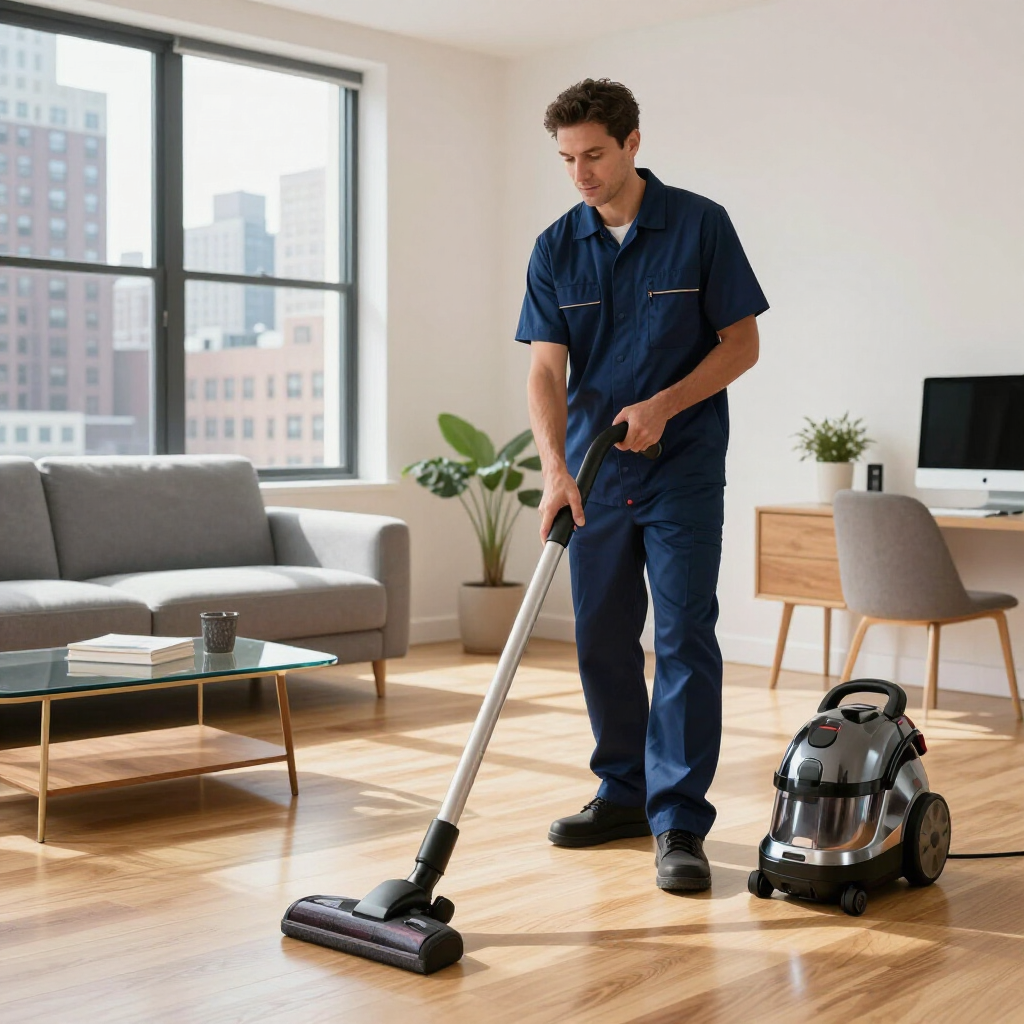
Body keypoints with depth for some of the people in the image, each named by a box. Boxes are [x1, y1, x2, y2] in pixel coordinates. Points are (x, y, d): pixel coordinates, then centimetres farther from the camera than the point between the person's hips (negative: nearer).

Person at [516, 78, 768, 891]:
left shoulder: (700, 225, -6)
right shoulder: (556, 248, 2)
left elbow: (742, 343, -5)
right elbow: (546, 370, -5)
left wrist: (663, 405, -19)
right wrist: (557, 468, -21)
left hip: (682, 468, -4)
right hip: (595, 474, 4)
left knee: (684, 638, -7)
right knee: (603, 641, 9)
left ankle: (679, 823, -2)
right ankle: (625, 794, 25)